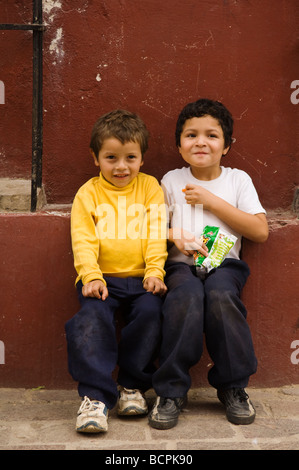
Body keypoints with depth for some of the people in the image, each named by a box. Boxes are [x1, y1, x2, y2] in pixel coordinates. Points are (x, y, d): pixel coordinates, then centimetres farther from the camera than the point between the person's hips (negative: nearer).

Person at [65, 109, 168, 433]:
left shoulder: (150, 187, 12)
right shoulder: (88, 193, 9)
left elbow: (157, 235, 6)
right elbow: (83, 240, 1)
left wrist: (154, 272, -8)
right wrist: (91, 276, -15)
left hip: (140, 276, 1)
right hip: (101, 276, -1)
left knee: (151, 310, -26)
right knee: (93, 316, -28)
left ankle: (132, 385, -6)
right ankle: (96, 395, -22)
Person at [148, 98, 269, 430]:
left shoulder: (238, 180, 10)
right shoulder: (172, 181, 13)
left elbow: (260, 232, 0)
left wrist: (212, 201, -4)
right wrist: (175, 237, -11)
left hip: (224, 262, 0)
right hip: (182, 264, 0)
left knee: (221, 295, -33)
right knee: (186, 297, -33)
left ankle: (233, 387, -14)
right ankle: (171, 391, -22)